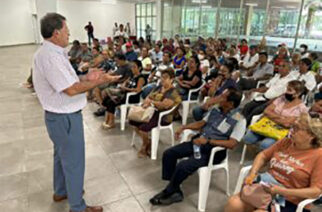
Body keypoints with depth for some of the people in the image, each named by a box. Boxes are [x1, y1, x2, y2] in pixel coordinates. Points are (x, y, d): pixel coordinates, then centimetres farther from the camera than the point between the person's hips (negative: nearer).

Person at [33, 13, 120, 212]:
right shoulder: (51, 56, -25)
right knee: (74, 161, 4)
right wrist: (100, 81, -18)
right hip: (65, 117, -11)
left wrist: (86, 78, 4)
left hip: (60, 115, 11)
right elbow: (71, 89, -27)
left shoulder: (51, 52, 8)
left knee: (62, 155, 26)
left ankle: (61, 191, 47)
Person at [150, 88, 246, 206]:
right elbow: (201, 123, 15)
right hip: (198, 141, 8)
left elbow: (232, 144, -23)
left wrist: (208, 141, -28)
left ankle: (168, 192, 3)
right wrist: (184, 127, 0)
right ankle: (174, 190, 1)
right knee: (168, 153, -5)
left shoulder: (239, 120, -15)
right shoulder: (216, 110, 6)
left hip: (213, 151, -7)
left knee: (183, 166, -25)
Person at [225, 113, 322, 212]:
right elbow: (263, 155, 16)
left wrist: (281, 191, -20)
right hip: (265, 188, 4)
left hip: (289, 203, -4)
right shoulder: (285, 142, 7)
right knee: (233, 204, -20)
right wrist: (252, 173, -1)